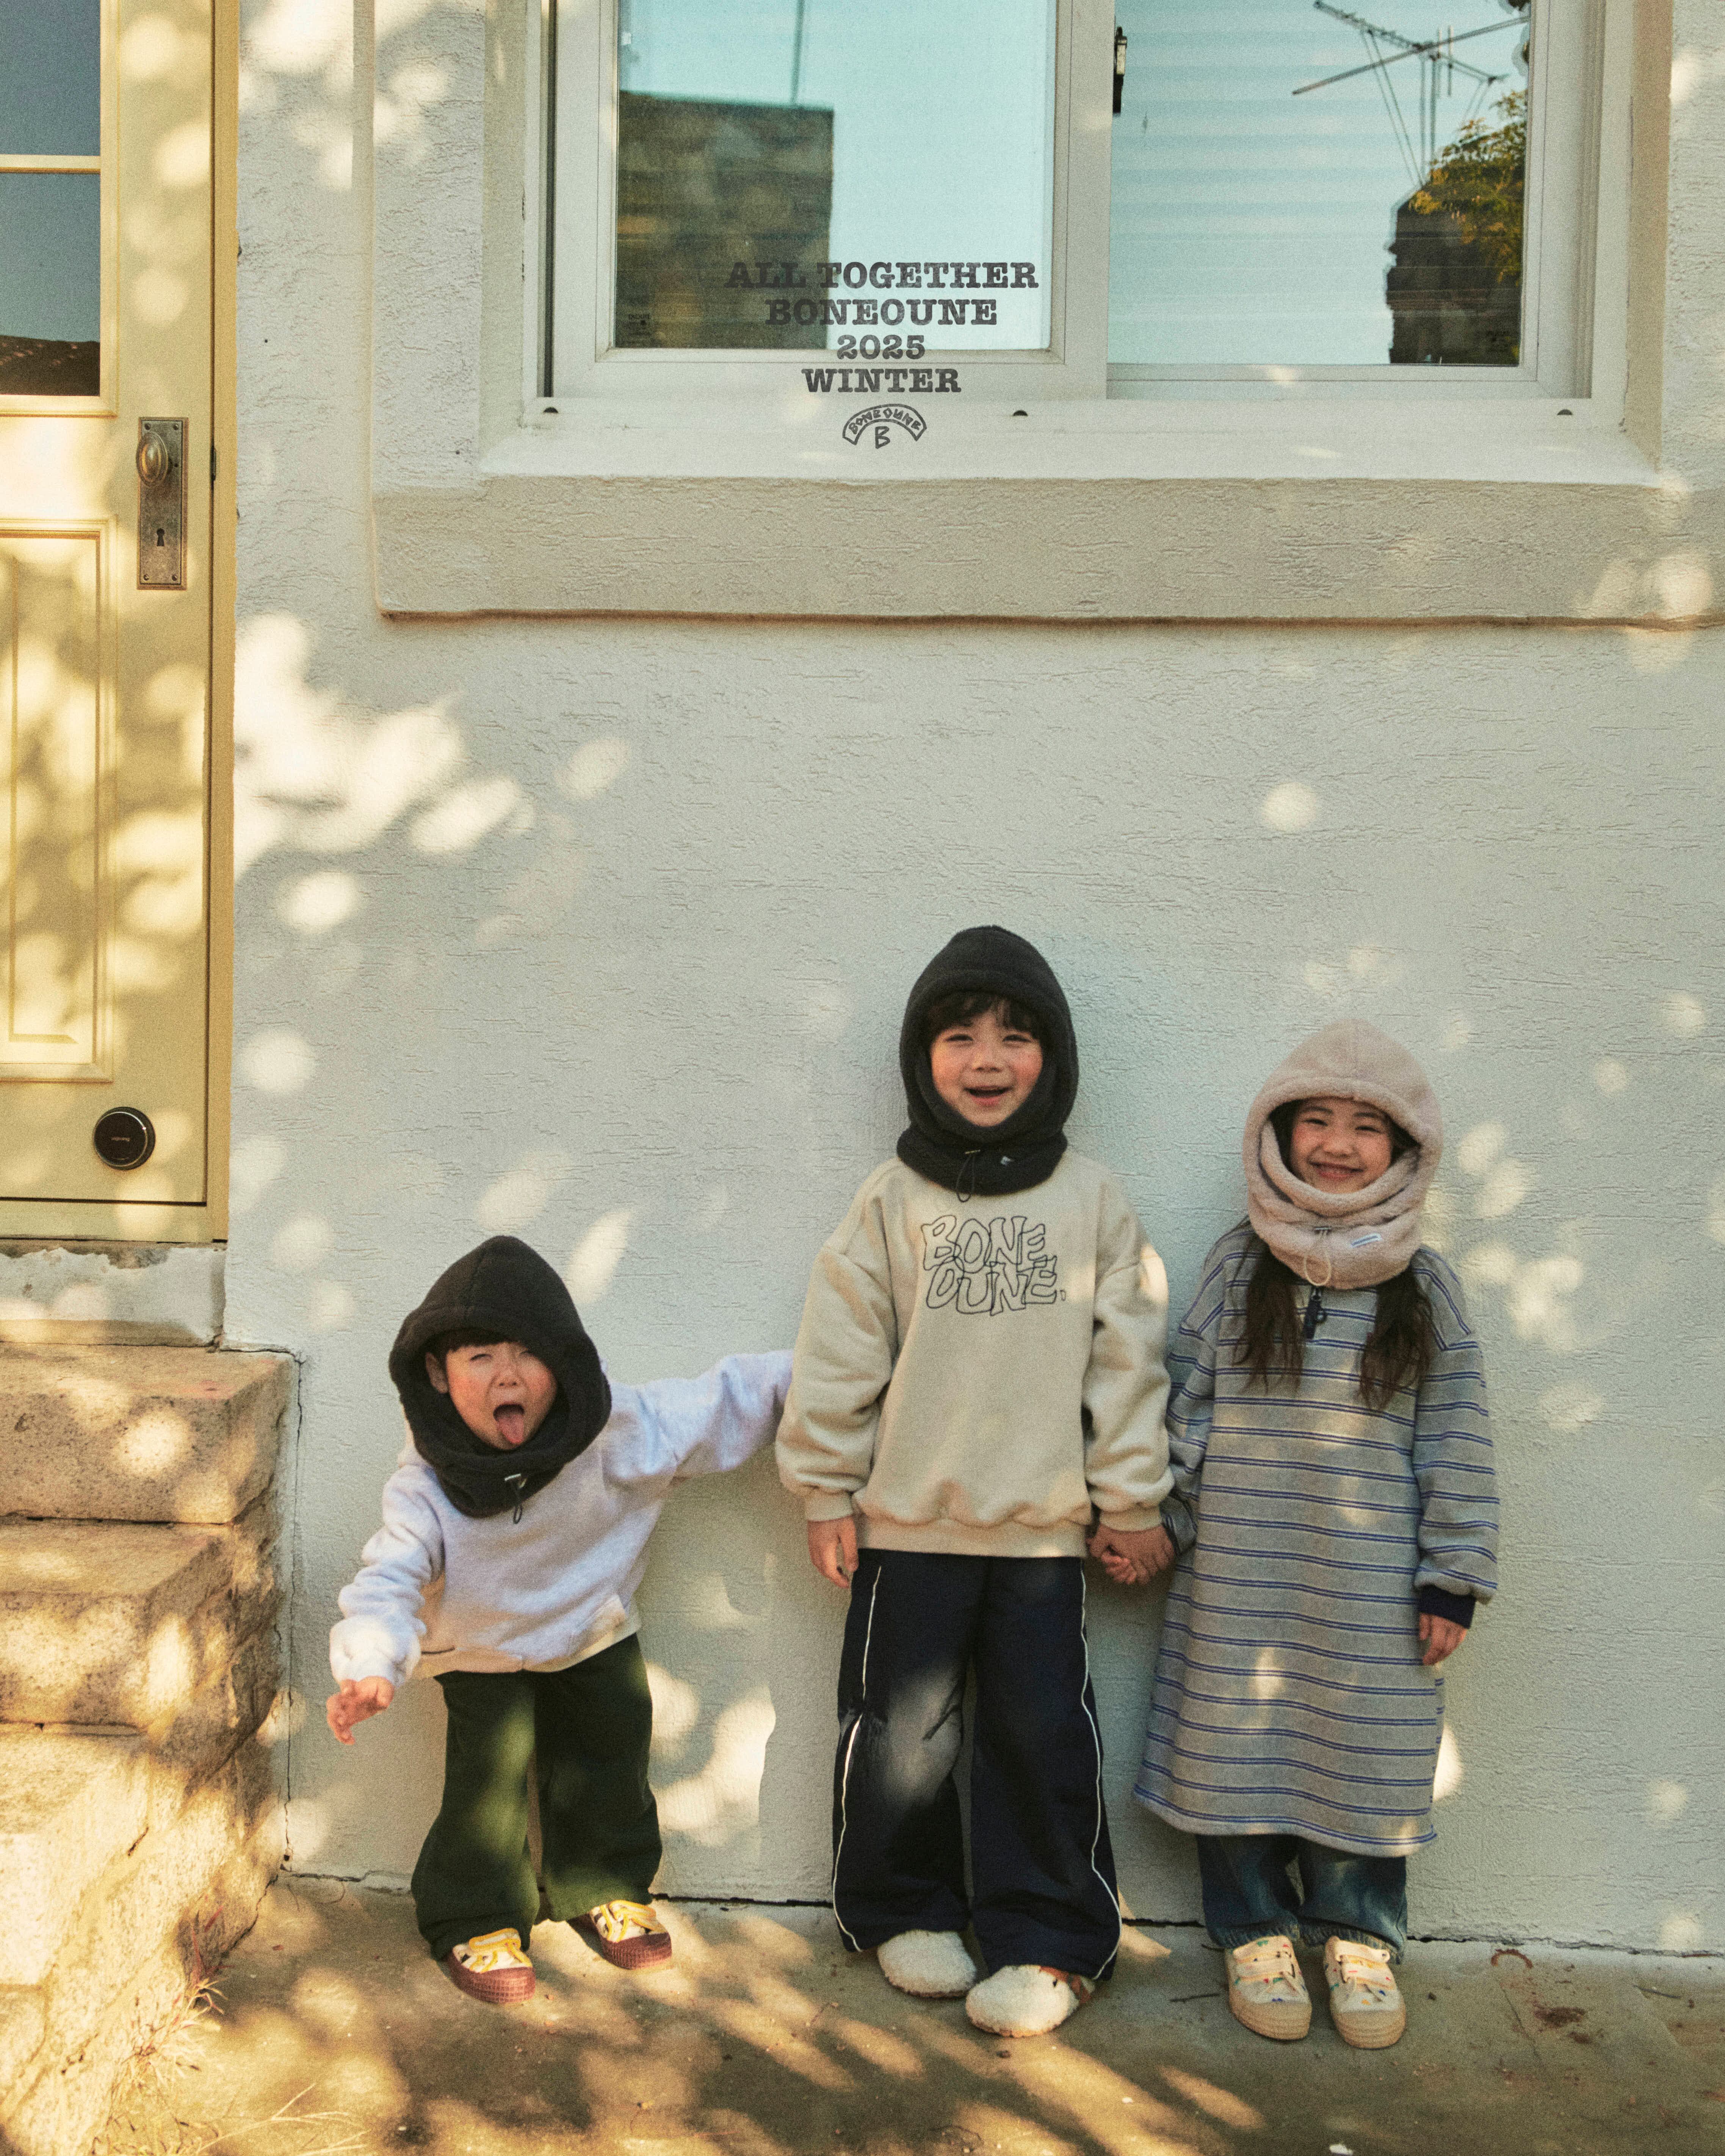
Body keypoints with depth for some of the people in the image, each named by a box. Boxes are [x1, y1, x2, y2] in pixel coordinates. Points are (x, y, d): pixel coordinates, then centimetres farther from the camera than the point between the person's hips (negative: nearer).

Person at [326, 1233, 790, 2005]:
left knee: (611, 1761, 12)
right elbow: (390, 1580, -30)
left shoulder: (617, 1433, -26)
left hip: (596, 1631, 3)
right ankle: (475, 1920, 12)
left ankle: (605, 1889, 37)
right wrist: (371, 1669, -47)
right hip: (484, 1650, -2)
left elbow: (723, 1403, -15)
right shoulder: (427, 1483, -28)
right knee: (492, 1769, -10)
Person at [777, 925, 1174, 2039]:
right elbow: (841, 1353, 1)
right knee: (900, 1725, 10)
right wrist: (827, 1491, 1)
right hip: (906, 1524, 0)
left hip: (1043, 1527, 0)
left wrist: (1133, 1498, 5)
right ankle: (906, 1912, 30)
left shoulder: (1093, 1203, 1)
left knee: (1043, 1734, 5)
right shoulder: (893, 1201, -1)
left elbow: (1127, 1356, 4)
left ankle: (1051, 1939, 20)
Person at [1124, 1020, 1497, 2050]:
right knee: (1240, 1742, 6)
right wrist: (1152, 1525, 2)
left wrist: (1454, 1574, -3)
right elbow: (1186, 1403, 6)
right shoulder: (1237, 1267, 3)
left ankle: (1359, 1936, 27)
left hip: (1372, 1582, 0)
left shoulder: (1426, 1286, 2)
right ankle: (1256, 1930, 24)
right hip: (1241, 1576, 0)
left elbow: (1457, 1437, 1)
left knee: (1366, 1750, 7)